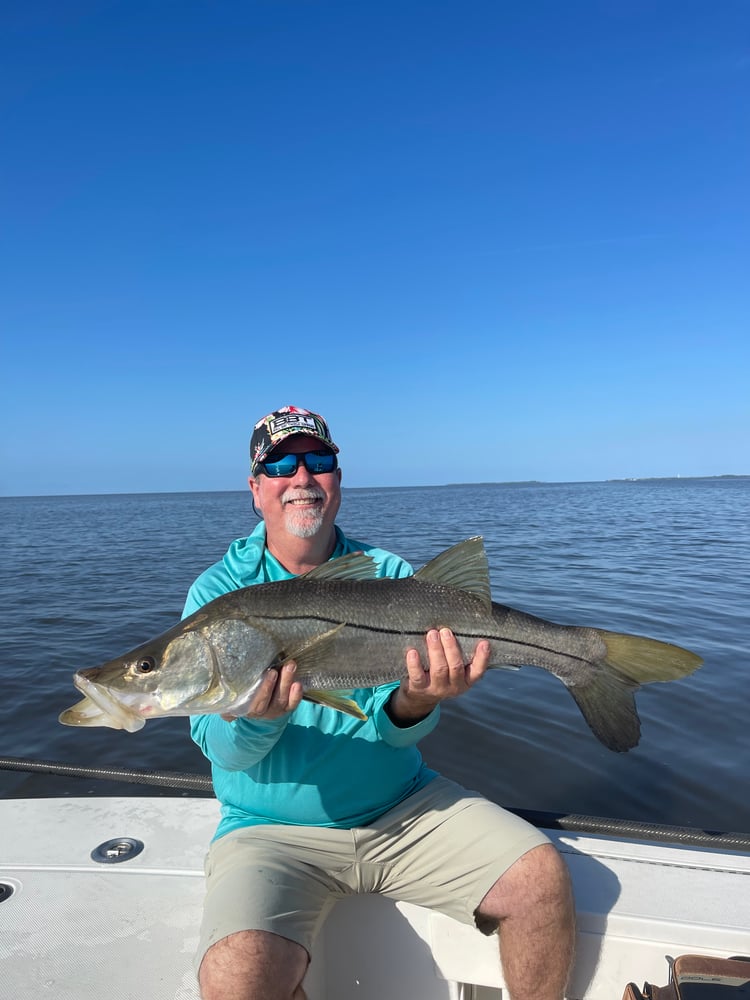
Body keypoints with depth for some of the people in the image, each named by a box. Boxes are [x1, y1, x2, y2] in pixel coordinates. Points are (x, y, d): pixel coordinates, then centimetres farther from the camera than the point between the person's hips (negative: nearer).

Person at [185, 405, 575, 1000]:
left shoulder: (390, 576, 1)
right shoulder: (219, 591, -4)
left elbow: (394, 726, -6)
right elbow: (220, 747, -10)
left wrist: (411, 705, -30)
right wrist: (253, 719, -33)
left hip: (403, 807, 2)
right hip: (274, 828, -1)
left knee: (542, 877, -13)